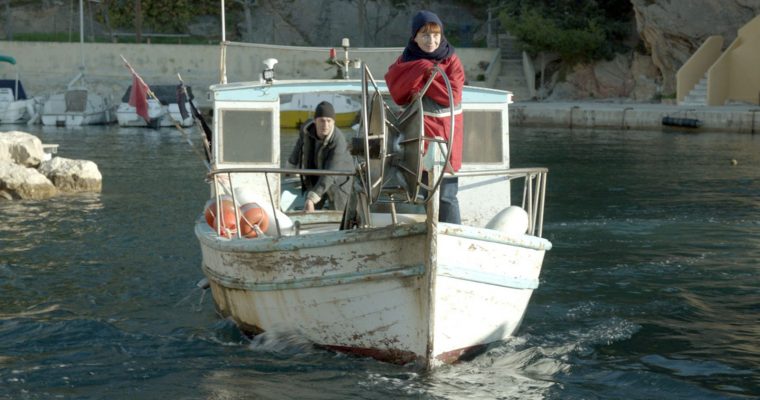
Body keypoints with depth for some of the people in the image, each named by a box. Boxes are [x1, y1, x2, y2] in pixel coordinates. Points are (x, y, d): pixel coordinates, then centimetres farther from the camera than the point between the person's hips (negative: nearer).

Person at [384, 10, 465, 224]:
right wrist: (422, 69, -19)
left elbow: (452, 94, -13)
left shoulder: (451, 61, 1)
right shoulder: (406, 60, 7)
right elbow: (396, 88, -10)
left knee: (446, 196, -3)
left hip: (445, 133, -2)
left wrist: (420, 83, -11)